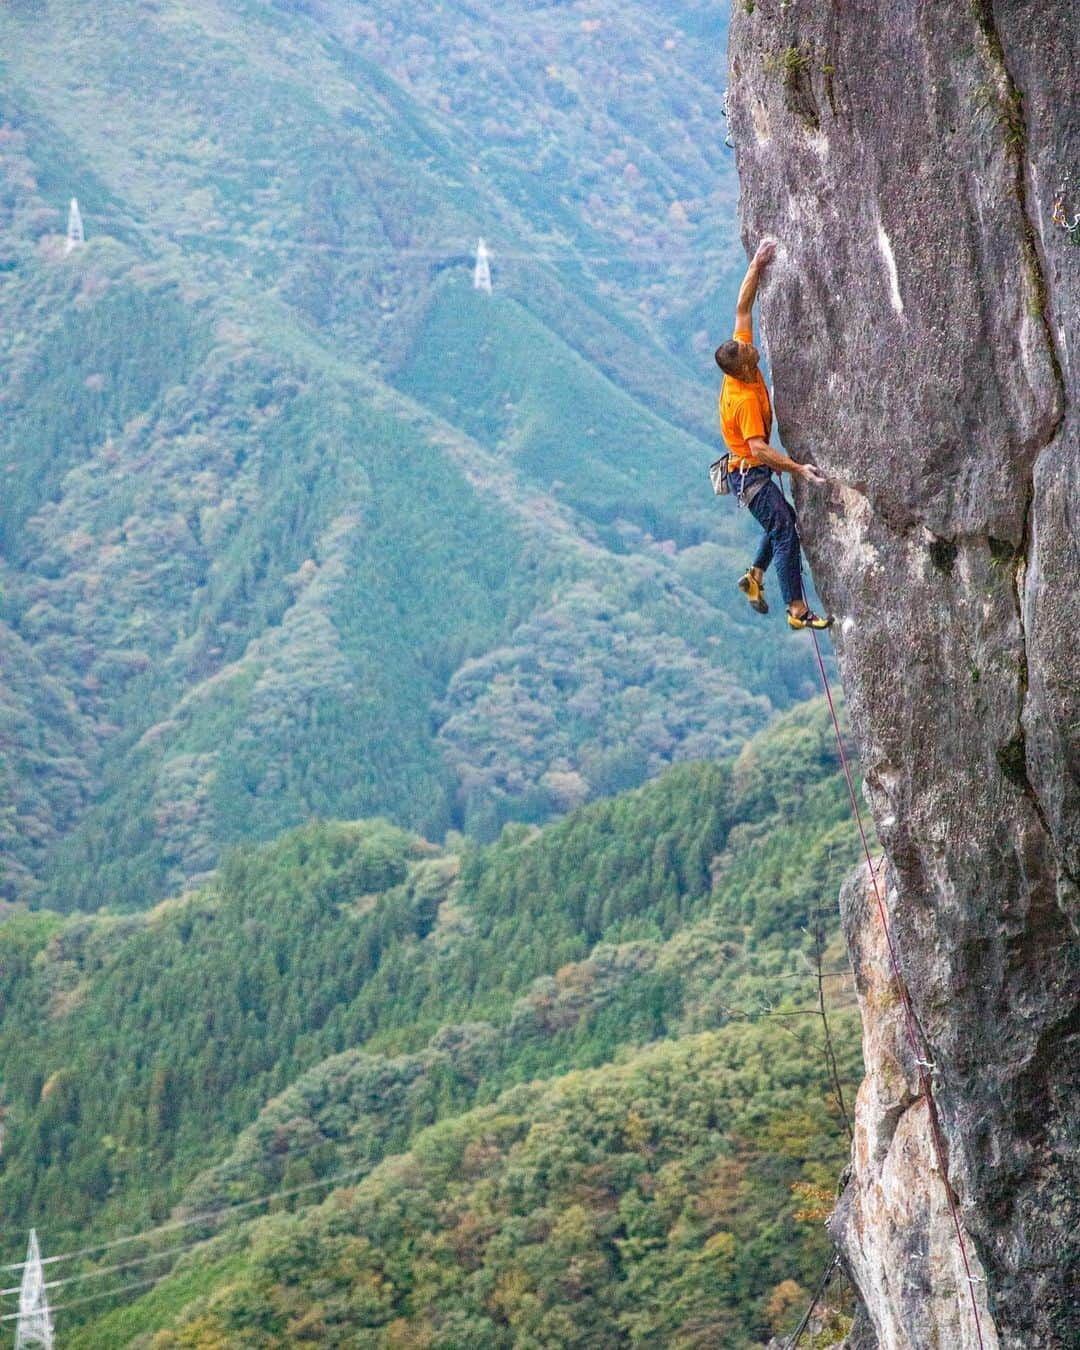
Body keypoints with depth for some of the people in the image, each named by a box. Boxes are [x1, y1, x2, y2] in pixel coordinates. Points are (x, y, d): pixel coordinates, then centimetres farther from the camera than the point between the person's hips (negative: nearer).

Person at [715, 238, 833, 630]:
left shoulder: (740, 362, -6)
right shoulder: (745, 400, -29)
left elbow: (743, 309, 0)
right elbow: (758, 447, -35)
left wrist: (756, 266, -2)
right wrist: (799, 469, -38)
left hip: (751, 471, 10)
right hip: (750, 473, -10)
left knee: (785, 519, 22)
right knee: (785, 531, -12)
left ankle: (755, 575, 28)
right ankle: (798, 610, -14)